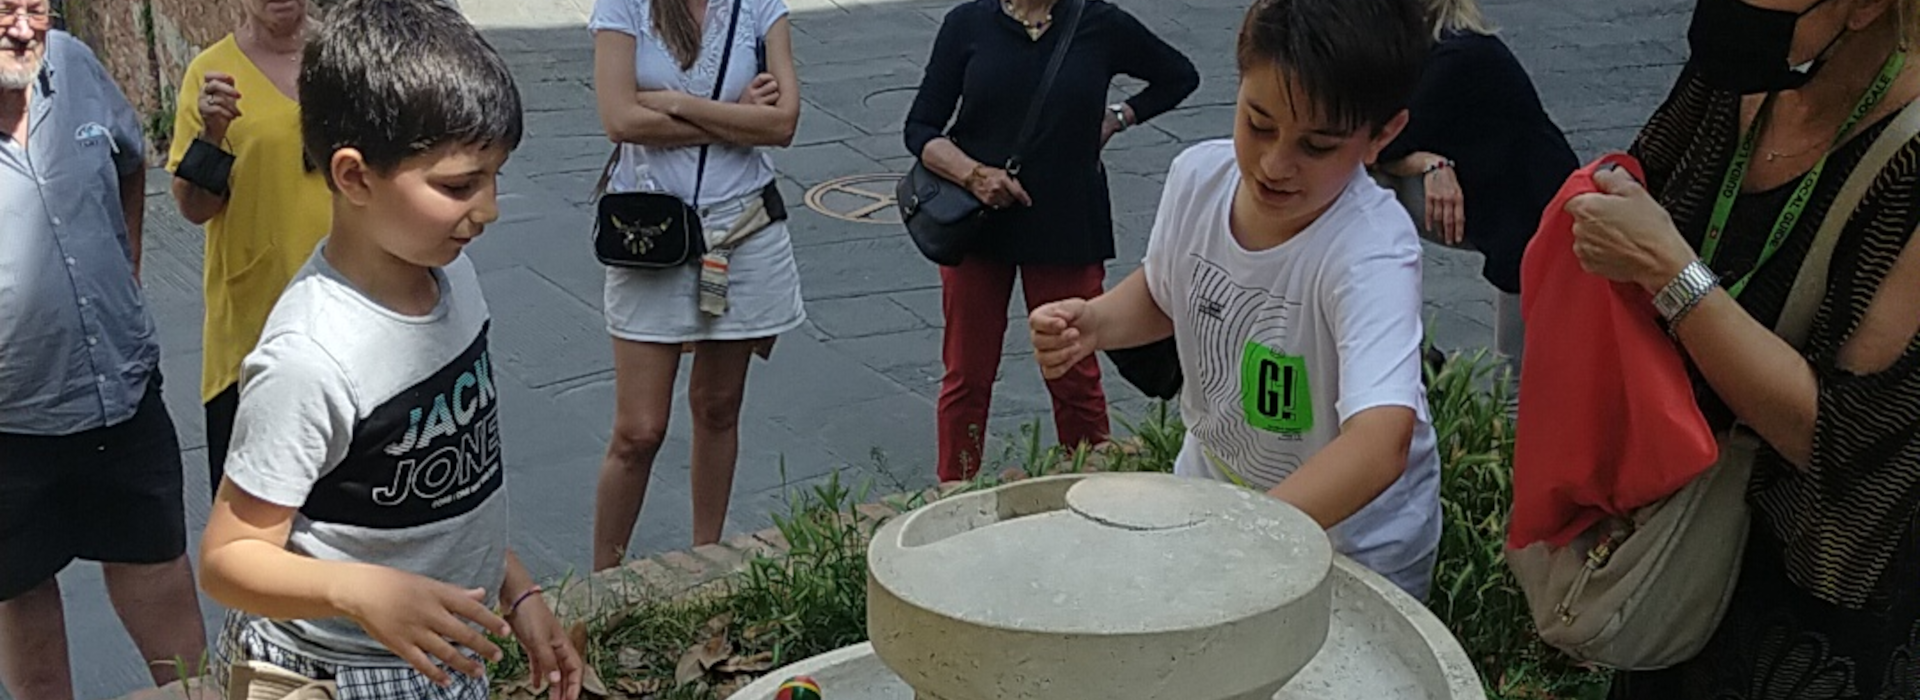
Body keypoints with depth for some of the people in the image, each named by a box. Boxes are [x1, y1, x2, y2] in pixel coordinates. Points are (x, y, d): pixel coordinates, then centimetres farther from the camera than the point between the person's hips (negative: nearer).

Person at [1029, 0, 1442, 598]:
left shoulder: (1372, 251, -34)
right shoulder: (1198, 175, -16)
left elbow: (1380, 444, -47)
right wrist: (1093, 322, -15)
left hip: (1349, 532, -5)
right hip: (1207, 479, 5)